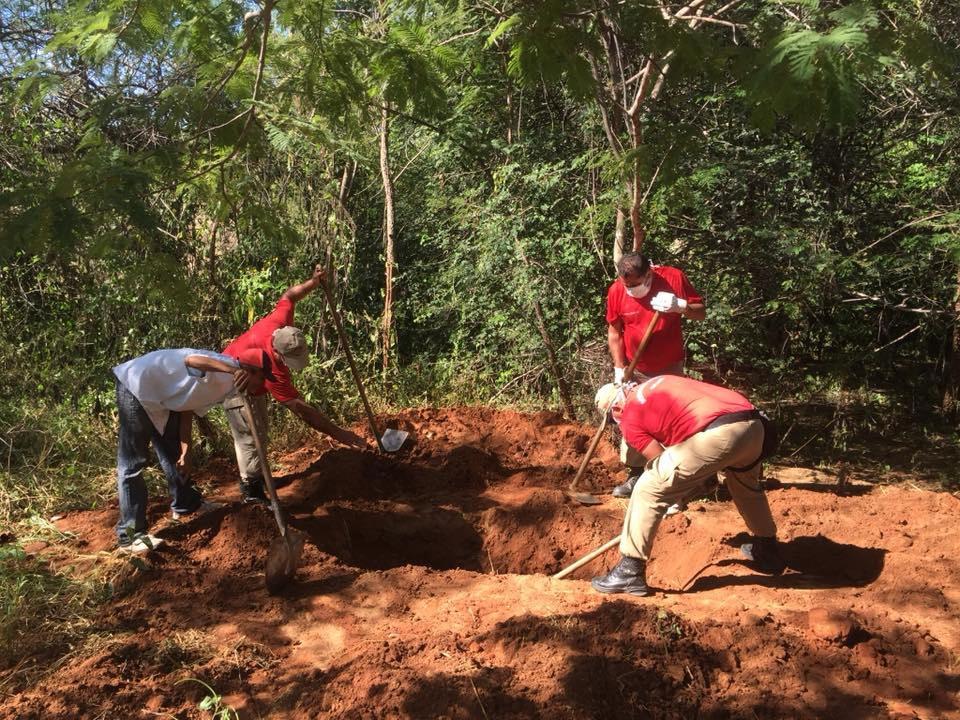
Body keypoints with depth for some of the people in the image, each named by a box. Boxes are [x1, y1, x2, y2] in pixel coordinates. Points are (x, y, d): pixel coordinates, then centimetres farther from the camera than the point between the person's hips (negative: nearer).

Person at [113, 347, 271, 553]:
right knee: (133, 463, -6)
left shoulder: (222, 387, 9)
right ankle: (130, 535, -1)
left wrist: (186, 452, 10)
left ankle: (186, 504, 41)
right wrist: (233, 370, -54)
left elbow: (188, 411, 14)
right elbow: (191, 360, -41)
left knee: (174, 452, 22)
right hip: (136, 385, -10)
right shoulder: (225, 372, -20)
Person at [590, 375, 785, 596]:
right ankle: (768, 550, 53)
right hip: (753, 422, 8)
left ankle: (630, 572, 7)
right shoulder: (659, 382, 32)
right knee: (747, 484, 38)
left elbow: (661, 462, 12)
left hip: (717, 434, -7)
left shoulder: (629, 419, 12)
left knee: (647, 490, 4)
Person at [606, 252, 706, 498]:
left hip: (670, 368, -2)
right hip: (635, 370, 2)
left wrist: (680, 306, -29)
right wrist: (619, 369, -7)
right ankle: (635, 475, 21)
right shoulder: (616, 291, -13)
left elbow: (701, 311, -9)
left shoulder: (674, 278, -16)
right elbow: (614, 333, -3)